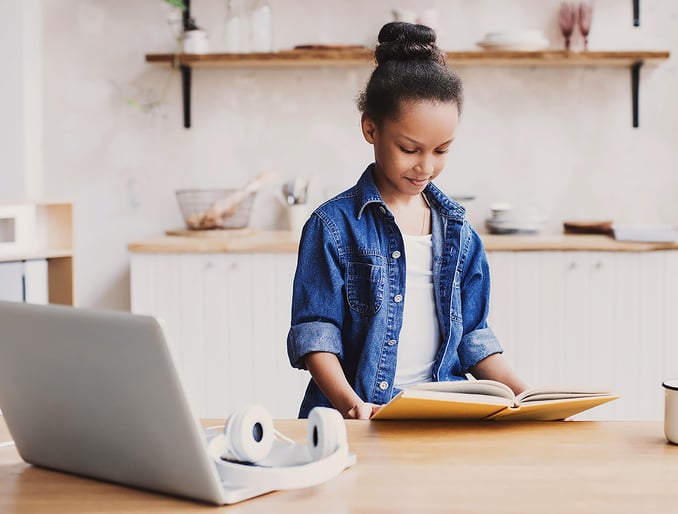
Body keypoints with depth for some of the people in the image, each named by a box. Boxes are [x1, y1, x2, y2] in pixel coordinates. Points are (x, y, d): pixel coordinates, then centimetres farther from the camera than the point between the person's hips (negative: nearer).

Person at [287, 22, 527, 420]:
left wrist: (526, 397, 3)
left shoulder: (458, 230, 13)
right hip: (357, 421, -2)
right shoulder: (334, 225, -2)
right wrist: (349, 403, -22)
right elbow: (315, 333, -6)